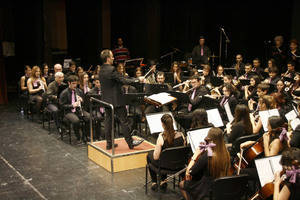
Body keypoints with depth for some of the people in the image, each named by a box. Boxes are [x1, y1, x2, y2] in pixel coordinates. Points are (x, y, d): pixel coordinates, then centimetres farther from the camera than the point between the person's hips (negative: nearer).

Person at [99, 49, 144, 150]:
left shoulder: (101, 70, 8)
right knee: (124, 121, 1)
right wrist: (138, 79, -12)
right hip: (116, 100, -8)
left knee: (108, 120, 11)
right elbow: (124, 81, -20)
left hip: (107, 100, 8)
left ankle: (109, 143, 17)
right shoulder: (111, 69, -20)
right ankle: (130, 142, 8)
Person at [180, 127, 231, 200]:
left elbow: (189, 172, -20)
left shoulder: (206, 156, -29)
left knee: (182, 184, 19)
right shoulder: (226, 154, -11)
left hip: (207, 191, -7)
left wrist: (195, 155, -13)